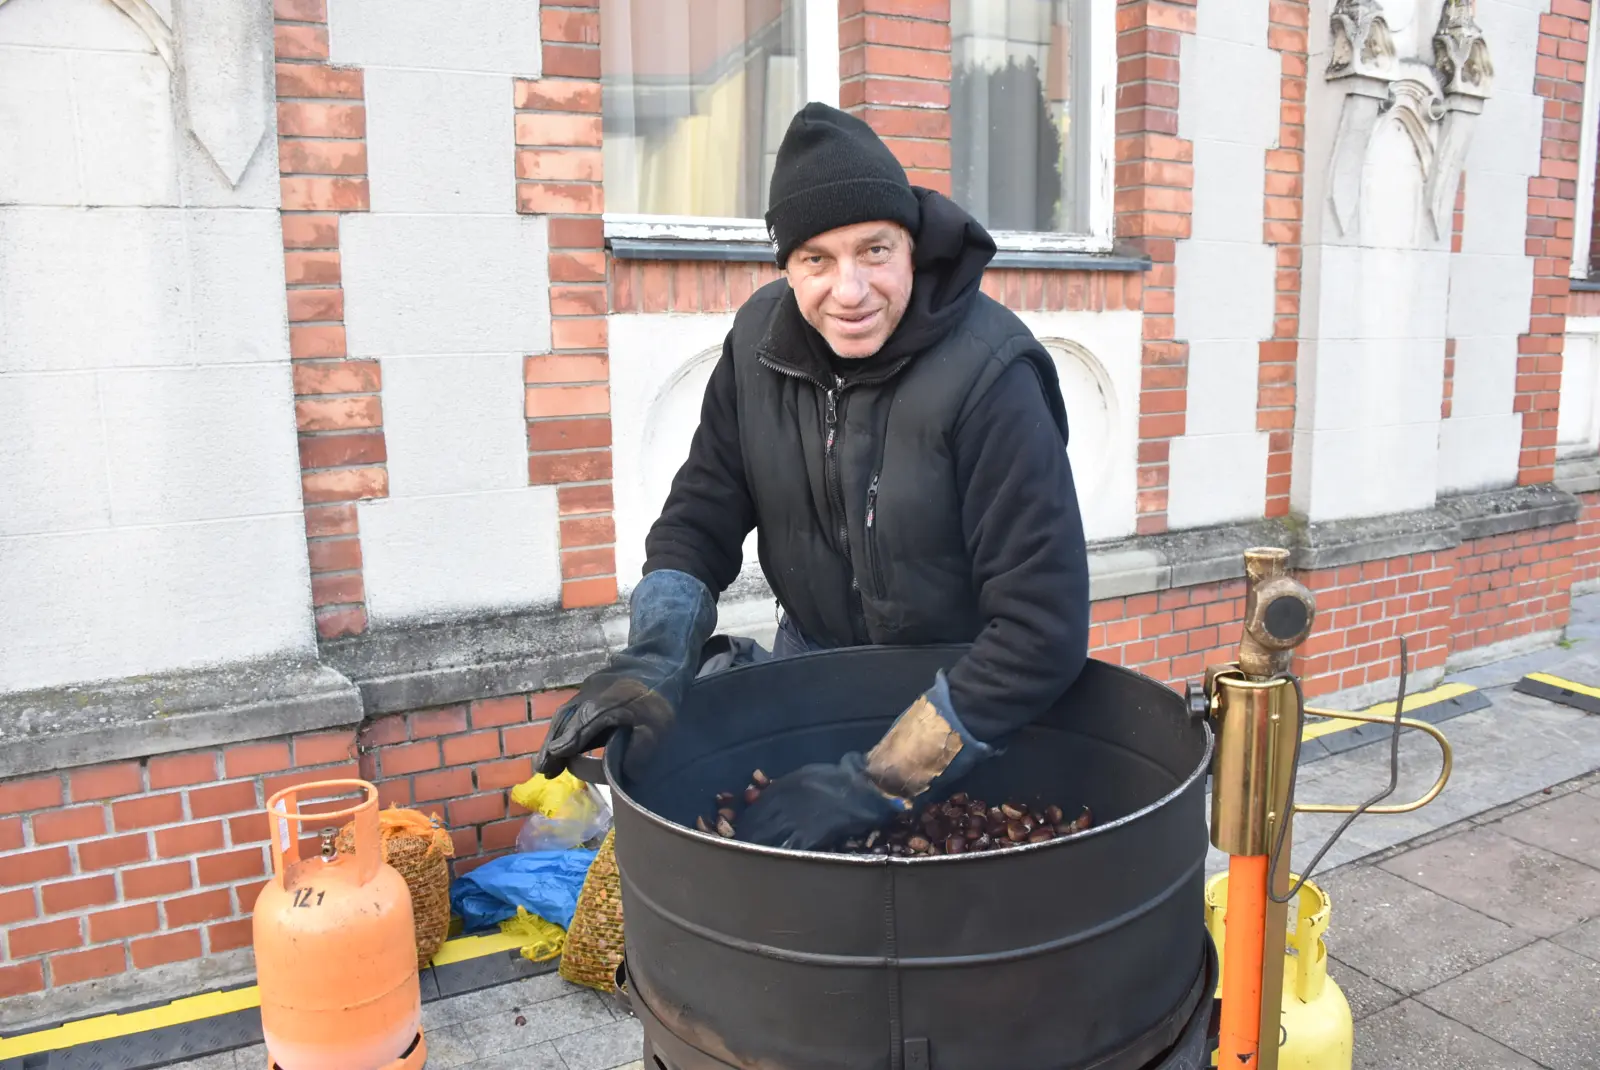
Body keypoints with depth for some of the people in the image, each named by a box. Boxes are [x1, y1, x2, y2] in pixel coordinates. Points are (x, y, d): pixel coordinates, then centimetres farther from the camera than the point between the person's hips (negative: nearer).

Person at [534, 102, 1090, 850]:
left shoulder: (989, 374, -28)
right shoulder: (761, 340, -12)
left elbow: (1044, 627, -31)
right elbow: (698, 520, -5)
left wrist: (872, 787, -33)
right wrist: (653, 660, -23)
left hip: (969, 690, -4)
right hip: (814, 657, 4)